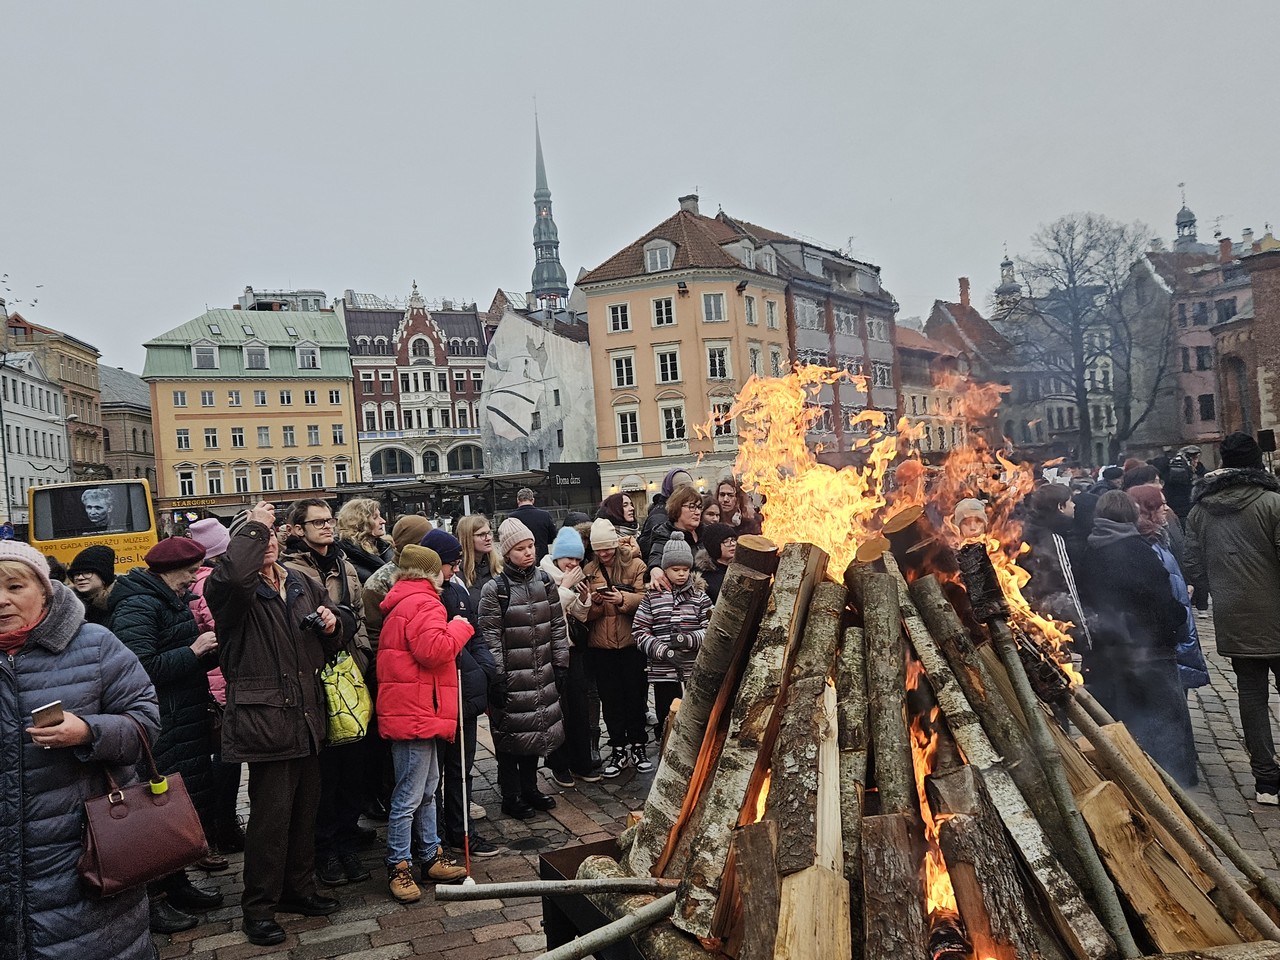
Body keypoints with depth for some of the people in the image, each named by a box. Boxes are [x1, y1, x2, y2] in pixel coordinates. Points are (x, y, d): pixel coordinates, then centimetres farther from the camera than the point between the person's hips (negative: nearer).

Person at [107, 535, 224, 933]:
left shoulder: (175, 601, 16)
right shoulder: (138, 606, -14)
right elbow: (142, 668, -24)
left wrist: (209, 650, 3)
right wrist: (193, 651, -19)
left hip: (187, 721, 10)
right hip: (160, 731, -10)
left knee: (188, 800, 16)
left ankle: (176, 882, 30)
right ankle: (153, 899, 12)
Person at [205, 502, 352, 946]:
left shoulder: (301, 584, 12)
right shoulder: (235, 589, -9)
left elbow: (344, 620, 25)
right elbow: (232, 573, -35)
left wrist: (334, 622, 1)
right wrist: (253, 526, -22)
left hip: (307, 714, 7)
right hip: (264, 714, -7)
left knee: (305, 806, 16)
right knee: (271, 811, -3)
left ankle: (298, 888, 33)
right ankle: (258, 908, 14)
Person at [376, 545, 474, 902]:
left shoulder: (400, 604, 18)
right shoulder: (423, 604, -15)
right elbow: (433, 650, -28)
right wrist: (459, 628, -13)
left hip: (410, 710, 11)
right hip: (416, 714, -11)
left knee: (427, 790, 18)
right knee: (409, 796, -2)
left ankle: (433, 858, 28)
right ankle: (398, 868, 8)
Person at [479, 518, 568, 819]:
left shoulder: (544, 582, 4)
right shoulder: (495, 589, -12)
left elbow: (557, 625, 9)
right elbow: (490, 636, -13)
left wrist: (561, 665, 7)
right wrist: (496, 678, -15)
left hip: (541, 673, 5)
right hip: (511, 675, -5)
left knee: (536, 730, 16)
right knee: (511, 735, 5)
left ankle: (530, 789, 33)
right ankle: (511, 797, 20)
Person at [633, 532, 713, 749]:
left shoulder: (699, 596, 5)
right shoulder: (652, 596, 2)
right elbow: (640, 631, -1)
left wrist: (689, 639, -16)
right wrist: (664, 651, -12)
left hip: (694, 672, 0)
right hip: (663, 673, 0)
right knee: (667, 722, 7)